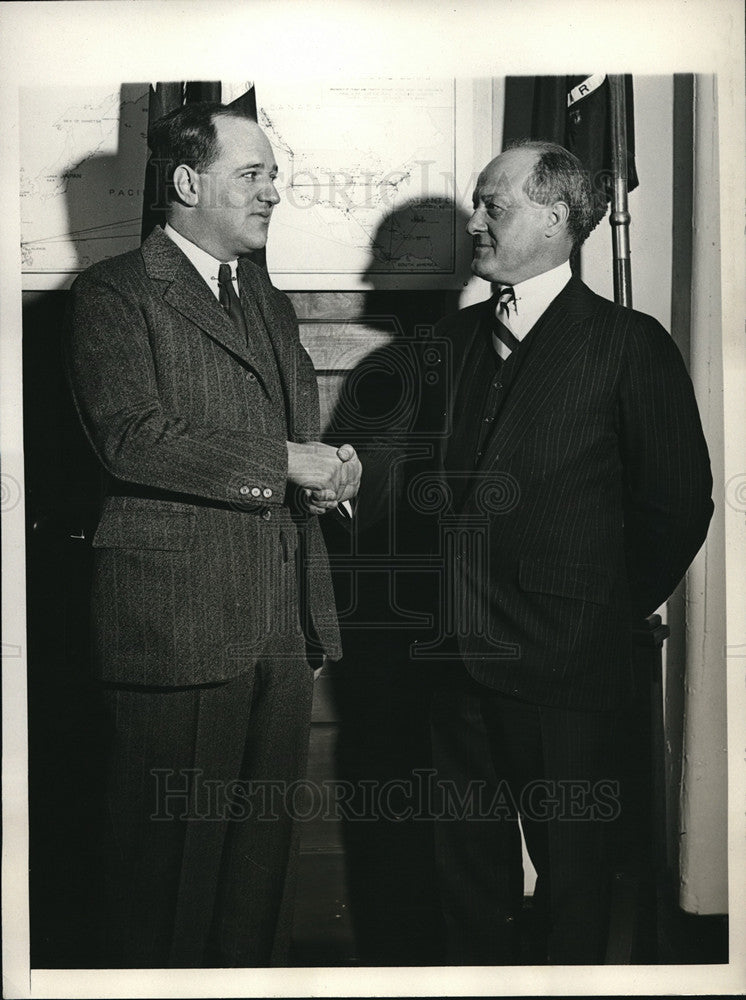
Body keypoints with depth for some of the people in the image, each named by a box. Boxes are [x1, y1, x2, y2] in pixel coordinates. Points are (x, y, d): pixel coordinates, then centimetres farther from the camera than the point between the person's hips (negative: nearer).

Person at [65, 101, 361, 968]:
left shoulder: (272, 304, 22)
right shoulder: (114, 293, -3)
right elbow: (133, 439, -16)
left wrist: (324, 476, 4)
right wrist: (282, 461, -14)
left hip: (283, 620, 7)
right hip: (176, 621, -7)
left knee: (265, 848, 13)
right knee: (168, 855, 2)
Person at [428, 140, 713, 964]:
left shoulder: (630, 345, -6)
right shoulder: (451, 339, 10)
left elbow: (679, 504, -4)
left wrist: (608, 618, 0)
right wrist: (440, 609, 7)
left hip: (564, 669, -5)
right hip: (458, 655, 5)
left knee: (569, 870, 11)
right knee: (467, 862, 16)